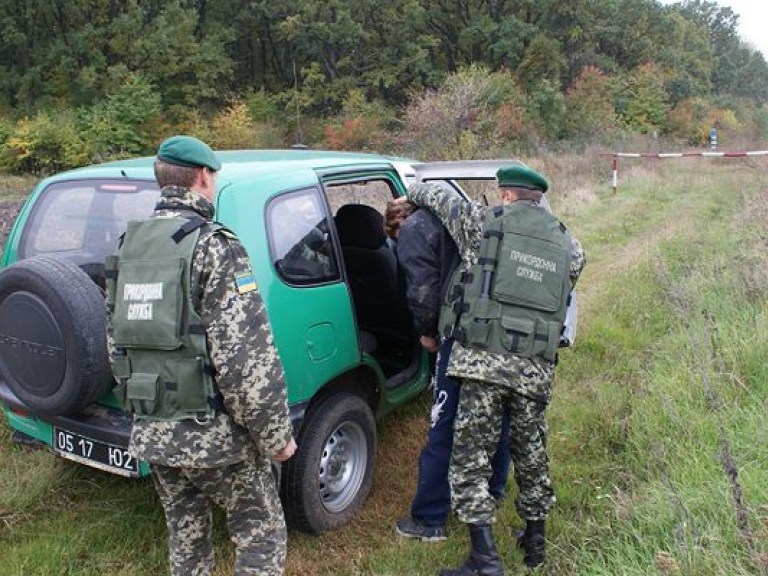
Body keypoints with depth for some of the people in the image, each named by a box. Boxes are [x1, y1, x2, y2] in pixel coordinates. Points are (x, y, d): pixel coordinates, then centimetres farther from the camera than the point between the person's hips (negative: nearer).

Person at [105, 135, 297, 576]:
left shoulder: (129, 246, 7)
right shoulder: (213, 246, -15)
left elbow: (117, 342, 13)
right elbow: (247, 357, -20)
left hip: (151, 432, 7)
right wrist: (277, 436, -11)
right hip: (214, 433, -7)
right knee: (263, 538, 12)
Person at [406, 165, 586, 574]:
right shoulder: (569, 246, 14)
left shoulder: (485, 223, 2)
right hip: (537, 368, 5)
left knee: (470, 456, 3)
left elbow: (436, 197, 14)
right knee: (531, 452, 21)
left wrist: (411, 194, 34)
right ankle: (535, 539, 37)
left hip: (483, 360, -5)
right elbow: (562, 295, 17)